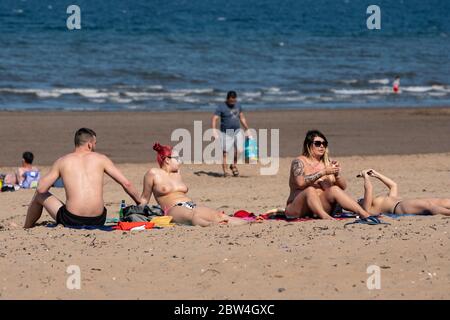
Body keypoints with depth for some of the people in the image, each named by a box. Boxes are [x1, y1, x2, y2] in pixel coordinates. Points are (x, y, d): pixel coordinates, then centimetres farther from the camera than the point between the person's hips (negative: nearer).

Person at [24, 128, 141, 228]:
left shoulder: (62, 161, 4)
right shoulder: (101, 159, 6)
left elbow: (41, 189, 1)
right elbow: (126, 183, 2)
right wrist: (140, 203, 16)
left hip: (72, 221, -1)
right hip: (98, 221, 1)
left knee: (39, 196, 25)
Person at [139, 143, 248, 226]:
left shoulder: (177, 172, 25)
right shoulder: (153, 173, 7)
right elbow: (145, 198, 12)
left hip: (192, 206, 7)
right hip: (173, 209, -6)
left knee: (219, 215, -21)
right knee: (193, 216, -43)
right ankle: (211, 225, -75)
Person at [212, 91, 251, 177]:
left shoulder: (237, 105, 8)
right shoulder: (221, 107, -9)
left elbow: (242, 118, 18)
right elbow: (214, 119, -15)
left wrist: (247, 130, 18)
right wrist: (214, 131, -29)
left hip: (237, 131, 4)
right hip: (226, 133, -4)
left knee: (239, 150, -8)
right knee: (225, 153, -5)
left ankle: (234, 165, 16)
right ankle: (225, 172, 4)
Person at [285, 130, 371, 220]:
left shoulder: (327, 163, 12)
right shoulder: (299, 161, -2)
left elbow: (343, 187, 8)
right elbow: (301, 182, -22)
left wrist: (337, 174, -12)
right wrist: (323, 172, -25)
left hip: (320, 206, 4)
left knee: (334, 190, -23)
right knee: (310, 190, -32)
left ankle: (364, 214, -39)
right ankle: (324, 216, -57)